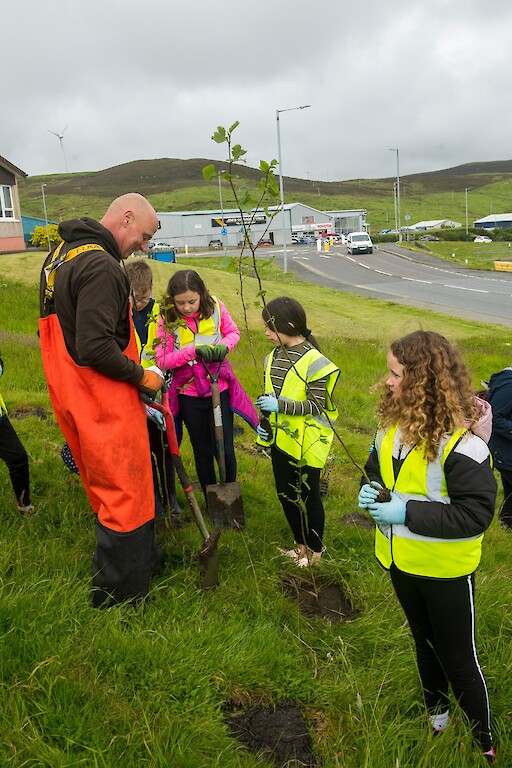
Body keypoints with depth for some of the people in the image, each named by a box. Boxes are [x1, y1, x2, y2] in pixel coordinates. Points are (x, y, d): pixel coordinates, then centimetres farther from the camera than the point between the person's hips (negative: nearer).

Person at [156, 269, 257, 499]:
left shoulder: (215, 307, -9)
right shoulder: (167, 321, -12)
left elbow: (233, 332, 5)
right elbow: (162, 361, -14)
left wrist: (224, 346, -17)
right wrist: (193, 351, -27)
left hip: (219, 387, 0)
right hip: (189, 394, 0)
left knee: (225, 449, 3)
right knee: (203, 452, 14)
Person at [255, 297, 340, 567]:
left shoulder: (314, 362, -19)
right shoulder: (273, 357, 5)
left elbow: (318, 405, -20)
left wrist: (281, 405, -27)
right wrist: (264, 422, 4)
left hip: (306, 443, -7)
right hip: (280, 439, 7)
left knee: (308, 496, 8)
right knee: (285, 493, 17)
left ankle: (315, 549, 29)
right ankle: (300, 543, 37)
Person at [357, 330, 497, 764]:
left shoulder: (461, 441, -28)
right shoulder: (393, 425, -6)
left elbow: (477, 513, -28)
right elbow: (376, 466, 11)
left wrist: (407, 512, -31)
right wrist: (370, 490, -12)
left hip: (445, 570, -6)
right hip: (401, 561, 7)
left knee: (457, 658, 11)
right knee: (425, 643, 27)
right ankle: (437, 718, 52)